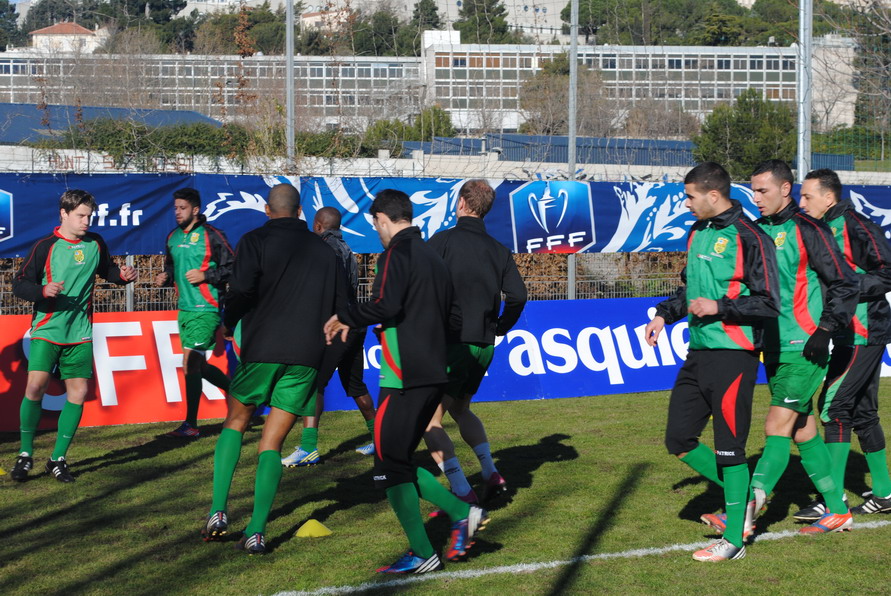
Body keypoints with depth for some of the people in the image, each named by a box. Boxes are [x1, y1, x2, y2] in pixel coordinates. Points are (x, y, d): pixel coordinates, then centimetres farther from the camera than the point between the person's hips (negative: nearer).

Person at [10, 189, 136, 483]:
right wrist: (43, 291, -25)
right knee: (36, 386, -15)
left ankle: (58, 459, 12)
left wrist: (122, 275, -1)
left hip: (80, 333, 4)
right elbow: (19, 284, -6)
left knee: (78, 392, 0)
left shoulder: (95, 243, 4)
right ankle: (25, 454, 4)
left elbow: (107, 270, 20)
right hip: (47, 330, -4)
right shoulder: (45, 246, -7)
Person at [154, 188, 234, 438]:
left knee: (190, 362, -11)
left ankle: (190, 424, -6)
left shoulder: (211, 235, -8)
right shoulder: (173, 237, 13)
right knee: (199, 366, 12)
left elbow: (232, 268, -7)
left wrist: (205, 276, -17)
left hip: (206, 309, -8)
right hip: (184, 308, 8)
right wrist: (165, 276, 7)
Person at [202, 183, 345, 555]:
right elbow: (340, 305, 14)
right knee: (272, 444, 5)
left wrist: (228, 324, 4)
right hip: (306, 357, 2)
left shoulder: (255, 241, 0)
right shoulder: (323, 250, 13)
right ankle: (256, 532, -5)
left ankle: (218, 511, 7)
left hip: (262, 350, -2)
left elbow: (241, 290, -13)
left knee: (236, 421, 19)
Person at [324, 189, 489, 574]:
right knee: (399, 461, 17)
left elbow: (385, 305, -22)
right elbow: (452, 320, 20)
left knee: (390, 464, -1)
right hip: (433, 376, 9)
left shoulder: (397, 253, -9)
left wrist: (345, 318, -8)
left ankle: (423, 554, -1)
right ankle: (462, 513, 7)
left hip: (404, 378, -9)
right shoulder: (434, 258, 17)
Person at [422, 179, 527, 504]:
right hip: (484, 346, 7)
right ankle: (491, 473, 15)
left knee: (430, 420, -1)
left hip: (451, 342, -7)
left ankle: (463, 494, -10)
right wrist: (498, 328, 15)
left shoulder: (443, 241, -8)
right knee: (460, 408, 28)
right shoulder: (499, 251, 8)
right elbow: (517, 296, 1)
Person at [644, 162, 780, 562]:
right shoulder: (697, 233, 13)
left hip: (733, 357, -9)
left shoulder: (748, 238, -13)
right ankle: (738, 495, 27)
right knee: (678, 441, 10)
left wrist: (720, 307, -18)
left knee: (729, 448, -3)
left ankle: (733, 540, 7)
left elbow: (769, 303, -15)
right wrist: (665, 314, 14)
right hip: (698, 353, 9)